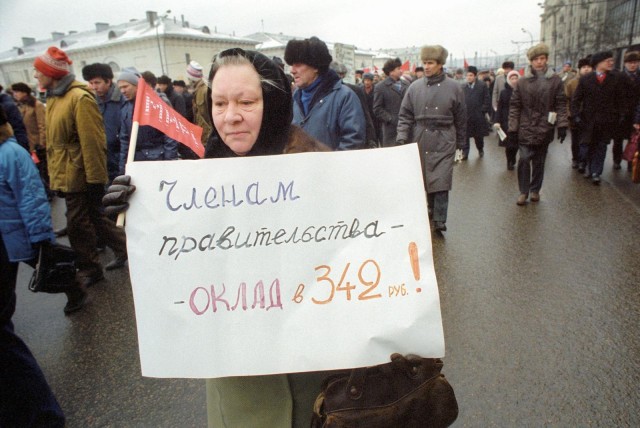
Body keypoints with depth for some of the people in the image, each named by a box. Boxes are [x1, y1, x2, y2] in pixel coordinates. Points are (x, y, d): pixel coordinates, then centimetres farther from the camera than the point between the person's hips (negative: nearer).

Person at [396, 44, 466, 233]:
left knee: (441, 181, -7)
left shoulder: (454, 87, -1)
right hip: (420, 141, 2)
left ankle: (439, 220, -3)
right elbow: (405, 115, 2)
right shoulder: (415, 87, 2)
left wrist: (461, 143, 9)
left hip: (444, 142, -2)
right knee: (424, 180, 11)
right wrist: (402, 139, -9)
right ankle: (431, 209, 31)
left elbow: (460, 118, 6)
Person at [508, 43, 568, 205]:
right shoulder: (522, 82, 0)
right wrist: (513, 128, -3)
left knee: (539, 162, 11)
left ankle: (535, 190, 26)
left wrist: (562, 125, -5)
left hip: (544, 129, 1)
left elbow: (561, 104, 3)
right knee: (524, 159, -7)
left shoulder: (555, 80, 2)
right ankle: (524, 191, 7)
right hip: (525, 129, -1)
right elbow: (514, 105, 0)